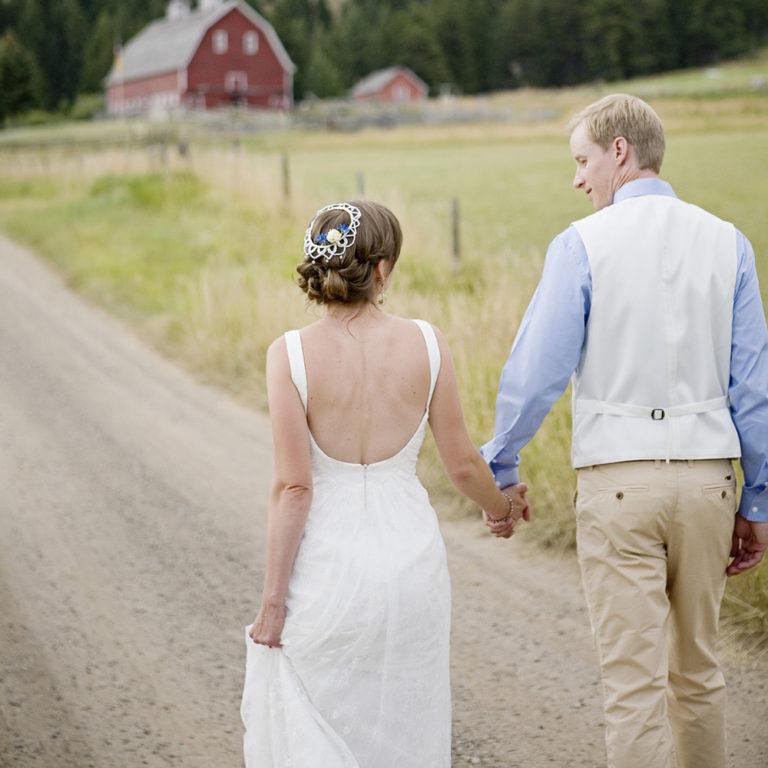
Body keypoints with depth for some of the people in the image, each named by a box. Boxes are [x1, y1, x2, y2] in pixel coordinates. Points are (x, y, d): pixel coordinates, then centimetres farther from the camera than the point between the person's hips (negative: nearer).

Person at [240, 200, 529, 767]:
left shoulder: (292, 355, -12)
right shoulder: (425, 344, -6)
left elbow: (293, 487, -13)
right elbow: (462, 464, 1)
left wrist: (273, 598, -6)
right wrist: (500, 505, 23)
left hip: (325, 565, -2)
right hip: (409, 550, 3)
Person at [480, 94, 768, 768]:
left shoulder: (583, 244, -6)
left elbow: (536, 373, -7)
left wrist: (499, 472, 6)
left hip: (618, 479, -4)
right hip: (706, 477, 4)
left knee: (634, 679, 1)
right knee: (697, 669, 19)